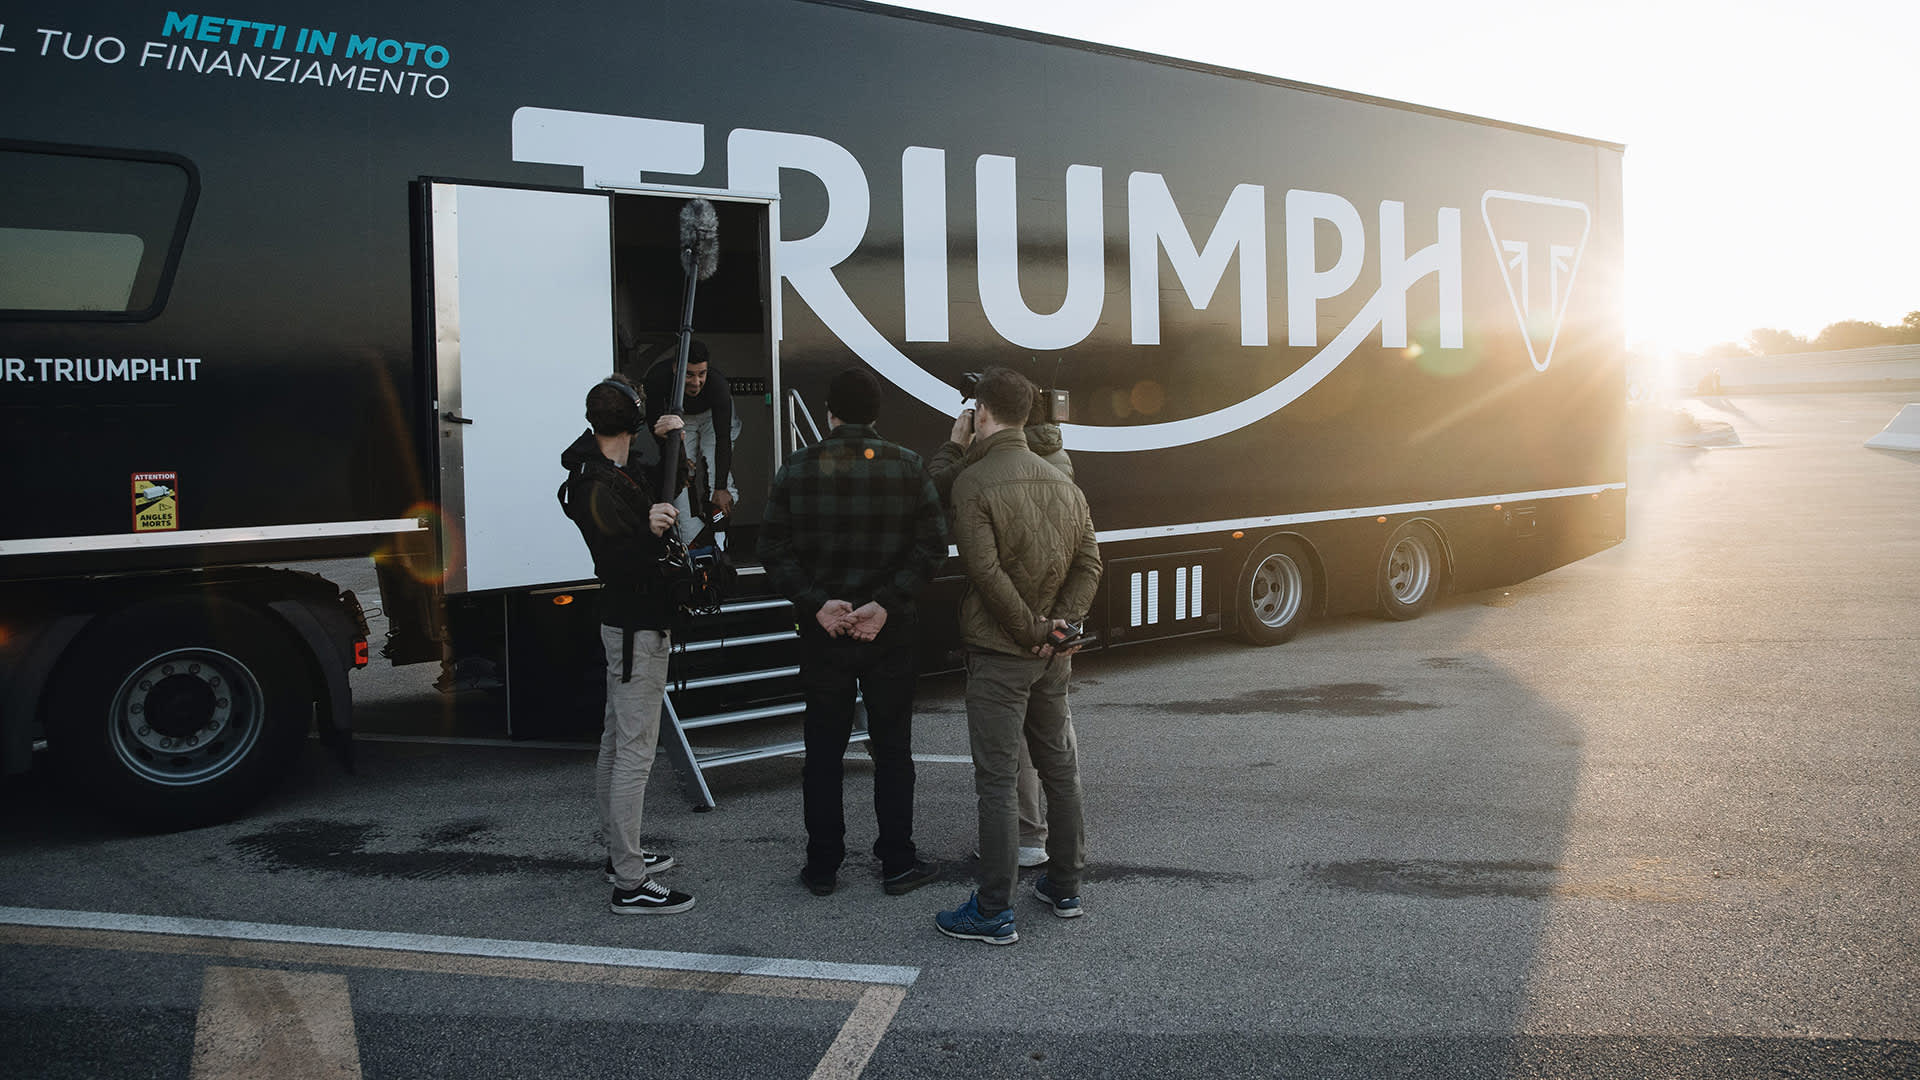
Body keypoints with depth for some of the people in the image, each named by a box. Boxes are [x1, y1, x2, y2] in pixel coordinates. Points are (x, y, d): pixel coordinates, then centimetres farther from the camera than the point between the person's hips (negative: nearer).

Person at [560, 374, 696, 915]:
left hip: (628, 625, 11)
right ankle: (630, 883, -6)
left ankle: (620, 854, 30)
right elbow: (619, 563, -24)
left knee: (616, 743, 17)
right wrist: (649, 532, -35)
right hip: (636, 631, -11)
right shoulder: (599, 485, -20)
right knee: (635, 754, -9)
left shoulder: (624, 469, 9)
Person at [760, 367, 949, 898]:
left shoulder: (797, 469, -1)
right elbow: (932, 545, -10)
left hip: (823, 631, 1)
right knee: (892, 749, 10)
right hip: (891, 632, -1)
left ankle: (822, 865, 17)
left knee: (823, 751, 11)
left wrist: (817, 603, -10)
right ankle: (898, 863, 15)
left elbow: (774, 550, -5)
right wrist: (885, 603, -13)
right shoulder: (908, 467, -3)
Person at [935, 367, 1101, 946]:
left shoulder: (974, 481, -13)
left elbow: (987, 570, -20)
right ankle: (1065, 886, 28)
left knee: (996, 779, -2)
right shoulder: (1059, 480, 9)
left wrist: (1033, 631, -13)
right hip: (1053, 657, 7)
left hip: (999, 652, -7)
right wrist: (1063, 623, -4)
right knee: (1059, 767, 16)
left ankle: (993, 912, 3)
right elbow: (1089, 560, 5)